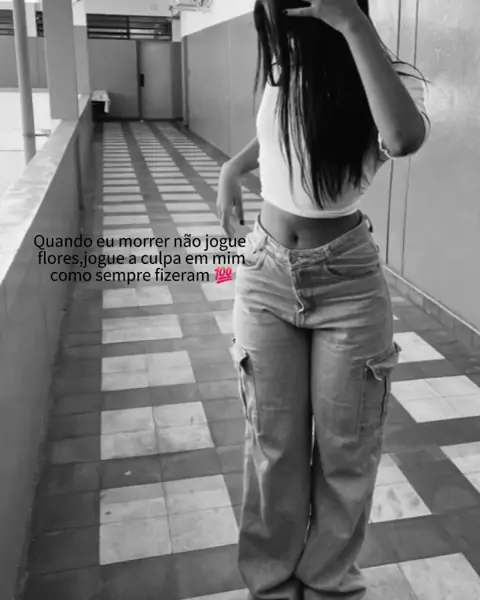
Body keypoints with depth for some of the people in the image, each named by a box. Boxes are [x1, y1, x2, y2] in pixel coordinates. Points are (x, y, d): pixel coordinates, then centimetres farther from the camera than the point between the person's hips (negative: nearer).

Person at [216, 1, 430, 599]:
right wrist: (231, 169, 12)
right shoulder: (281, 65, 1)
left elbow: (404, 138, -38)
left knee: (345, 450, 9)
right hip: (265, 277, 3)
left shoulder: (391, 75, -13)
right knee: (273, 447, 10)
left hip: (347, 286, -3)